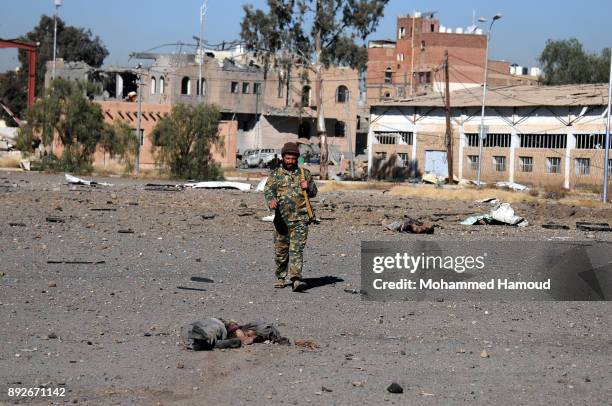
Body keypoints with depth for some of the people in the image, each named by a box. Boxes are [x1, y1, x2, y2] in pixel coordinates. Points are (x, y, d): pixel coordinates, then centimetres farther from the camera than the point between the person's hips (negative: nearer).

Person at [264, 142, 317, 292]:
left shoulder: (305, 173, 12)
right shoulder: (275, 175, 7)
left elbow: (314, 192, 19)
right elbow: (268, 190, -8)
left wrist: (308, 187, -4)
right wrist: (271, 200, -29)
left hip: (300, 219, 0)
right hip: (282, 218, 0)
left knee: (297, 249, -11)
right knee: (281, 250, 8)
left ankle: (296, 279, -19)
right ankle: (280, 277, 24)